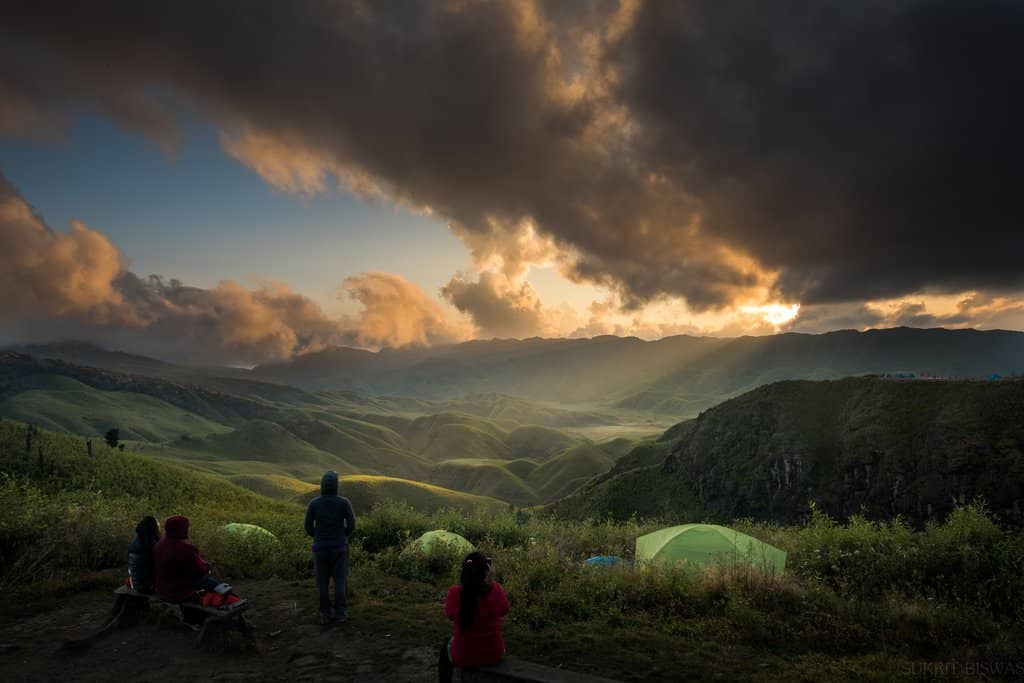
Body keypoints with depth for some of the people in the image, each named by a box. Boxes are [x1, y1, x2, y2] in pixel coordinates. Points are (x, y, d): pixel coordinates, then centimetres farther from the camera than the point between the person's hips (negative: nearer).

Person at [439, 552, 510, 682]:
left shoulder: (455, 593, -22)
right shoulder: (496, 590, -20)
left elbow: (449, 615, -1)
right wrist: (491, 581, -10)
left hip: (463, 657, -1)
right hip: (493, 654, 1)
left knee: (446, 647, 33)